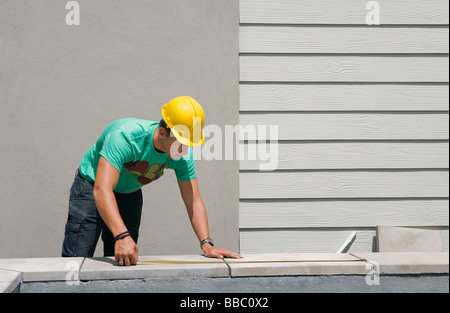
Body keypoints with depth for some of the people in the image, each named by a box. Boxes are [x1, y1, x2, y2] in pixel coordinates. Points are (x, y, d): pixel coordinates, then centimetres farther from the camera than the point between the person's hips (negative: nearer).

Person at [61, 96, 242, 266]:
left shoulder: (183, 154, -20)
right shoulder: (125, 136, -39)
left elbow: (194, 201, -15)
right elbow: (102, 190, -47)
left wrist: (207, 244, -29)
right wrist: (122, 236, -59)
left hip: (130, 194, 5)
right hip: (92, 187, -5)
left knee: (124, 260, 6)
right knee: (77, 259, -13)